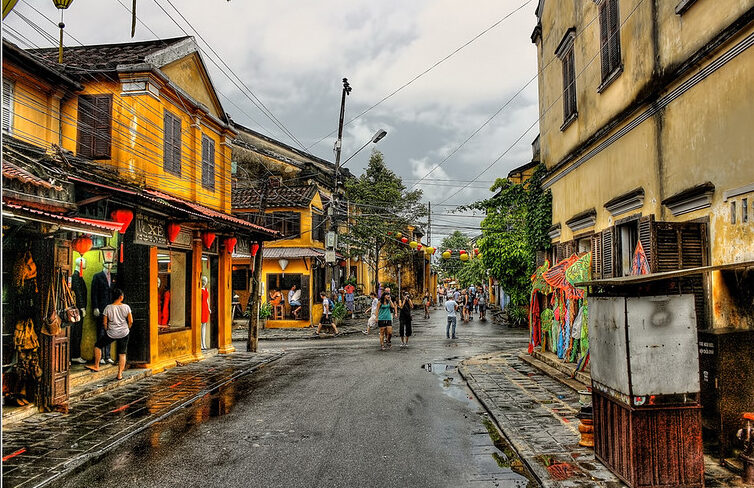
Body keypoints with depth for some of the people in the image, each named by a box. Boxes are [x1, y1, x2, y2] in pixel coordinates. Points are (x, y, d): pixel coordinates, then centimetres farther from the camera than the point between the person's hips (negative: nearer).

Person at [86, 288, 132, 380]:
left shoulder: (108, 308, -6)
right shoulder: (126, 307, -6)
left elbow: (104, 322, -3)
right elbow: (130, 321, -4)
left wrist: (107, 331, 14)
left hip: (111, 334, -1)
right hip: (124, 334, 1)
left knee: (97, 346, 22)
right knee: (122, 354, 8)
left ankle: (96, 366, 26)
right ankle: (120, 374, 8)